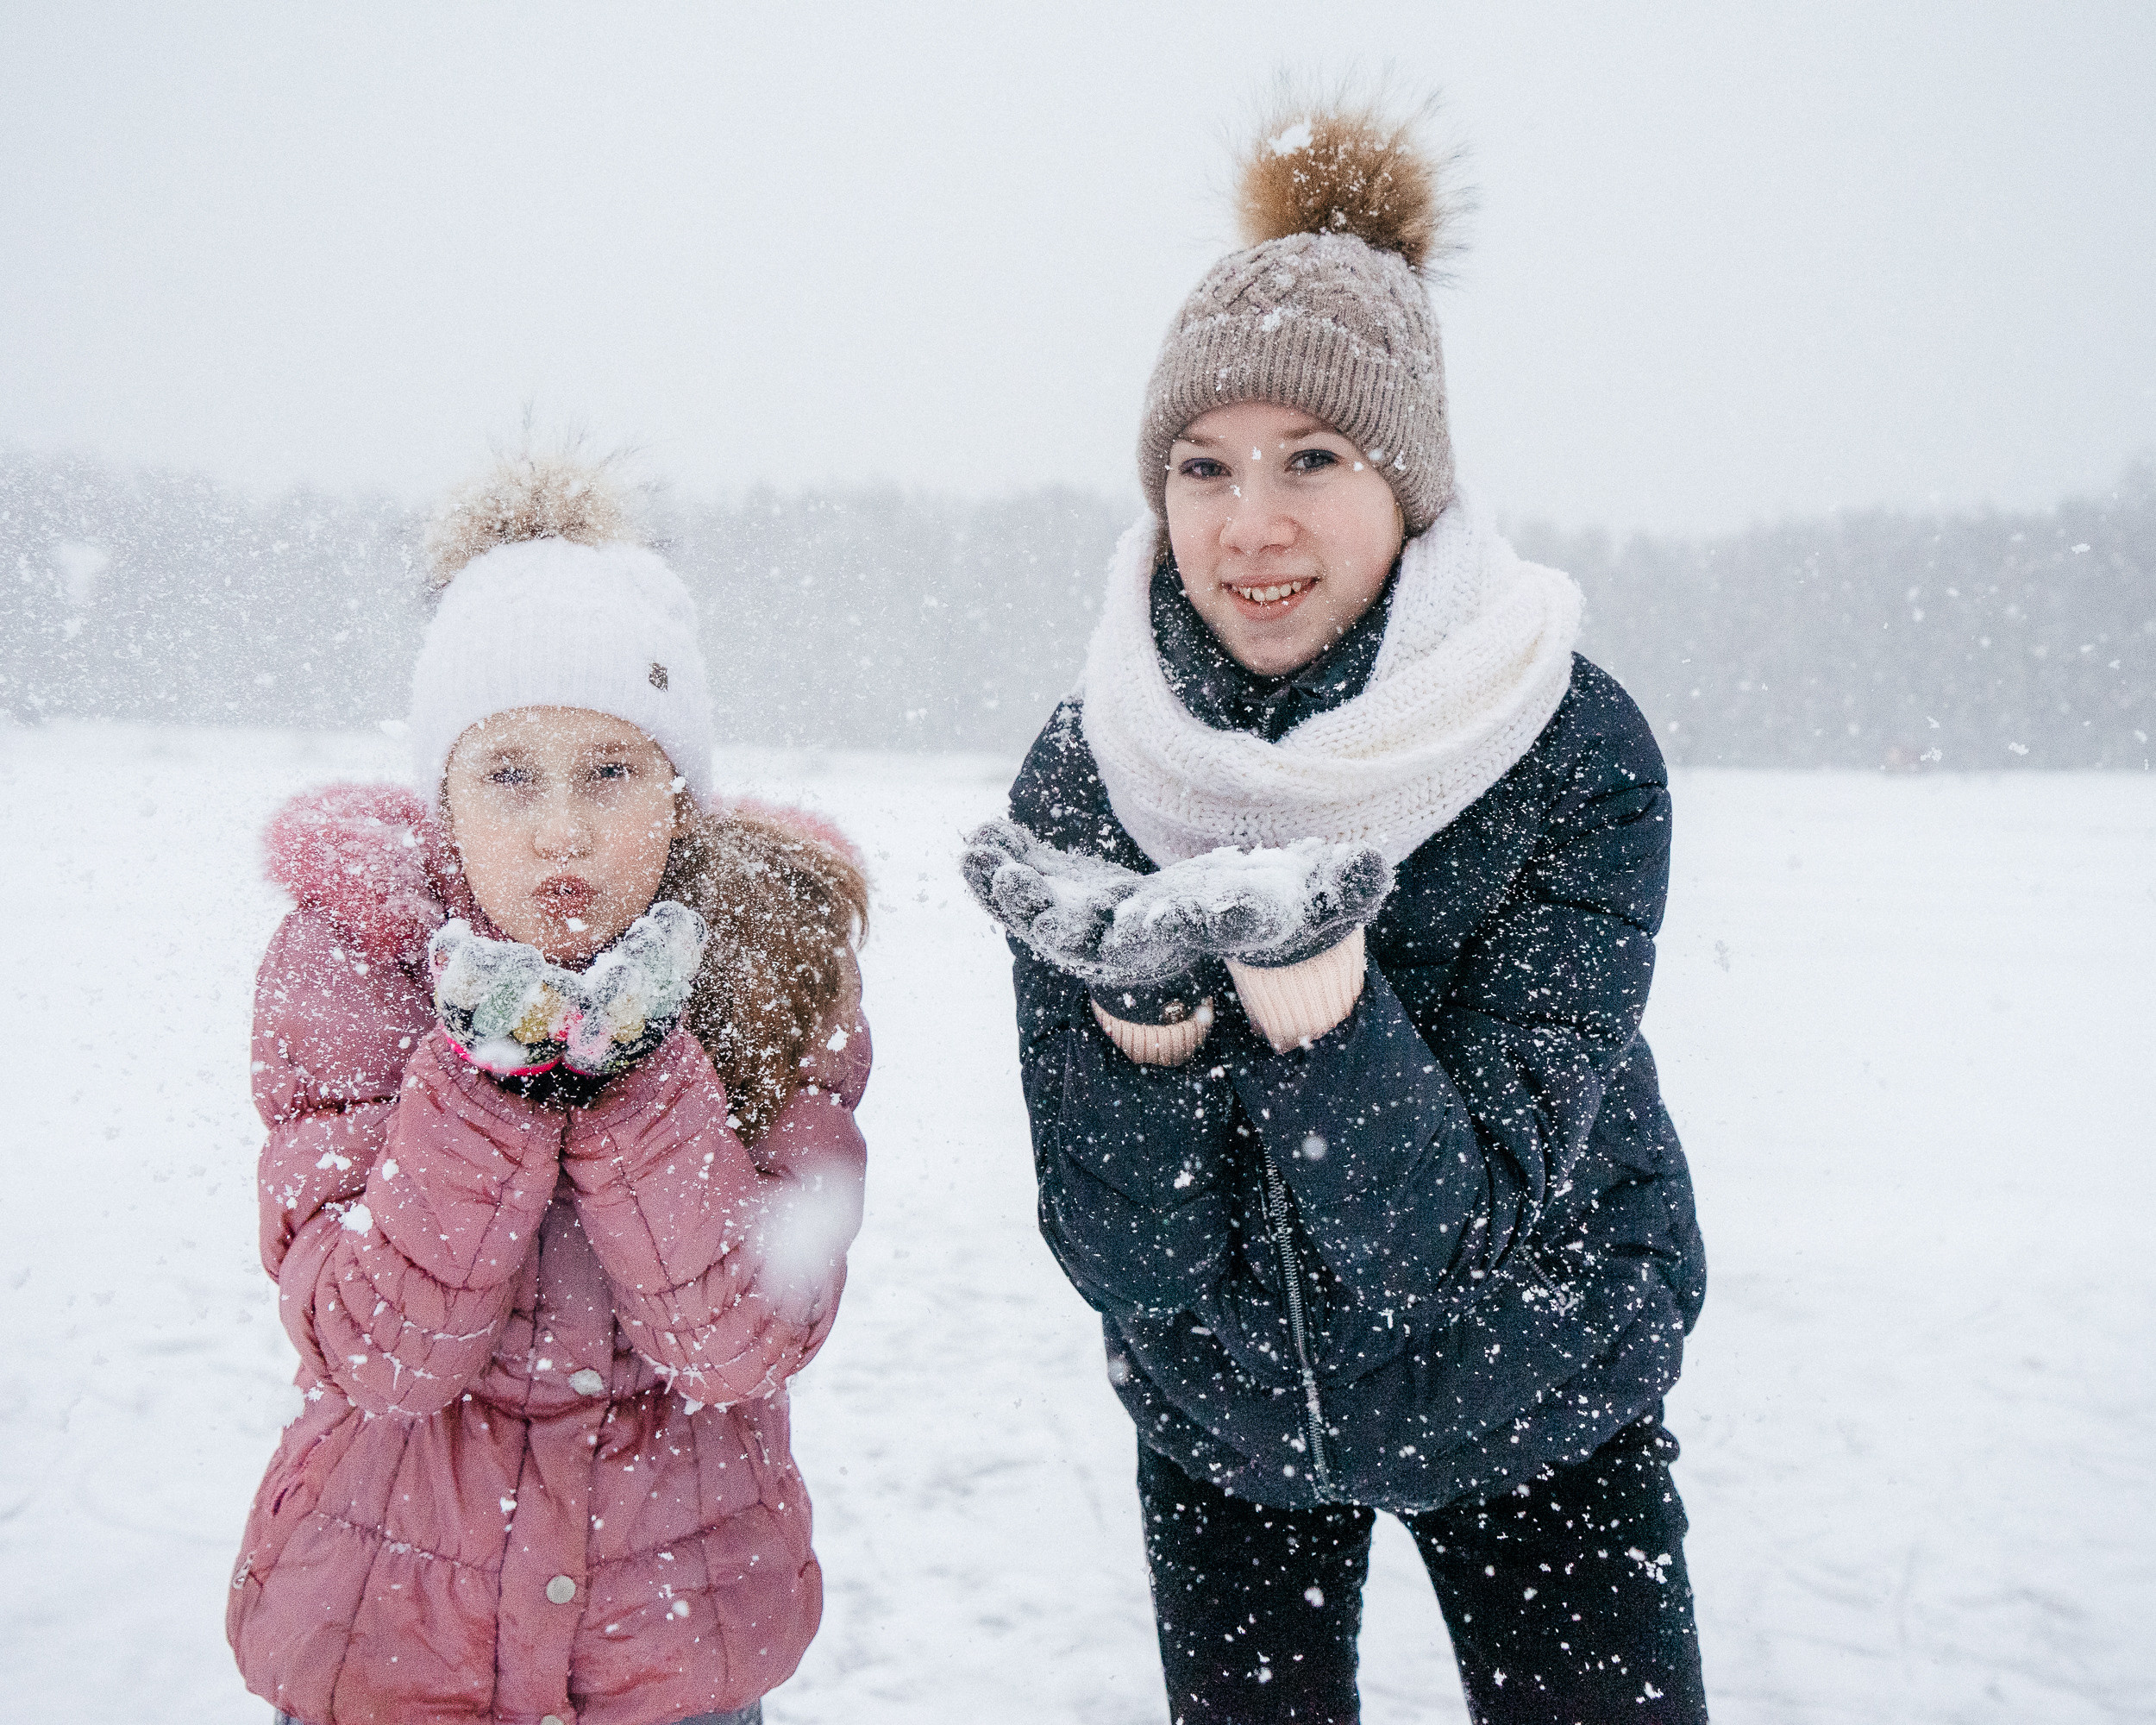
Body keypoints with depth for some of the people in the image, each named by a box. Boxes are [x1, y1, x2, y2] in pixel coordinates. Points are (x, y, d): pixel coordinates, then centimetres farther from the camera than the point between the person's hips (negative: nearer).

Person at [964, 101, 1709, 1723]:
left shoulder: (1578, 751, -22)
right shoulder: (1082, 772, -16)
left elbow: (1455, 1227, -27)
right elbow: (1130, 1260, -18)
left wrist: (1303, 955, -42)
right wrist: (1143, 1005, -36)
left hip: (1543, 1397, -1)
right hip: (1223, 1417, 2)